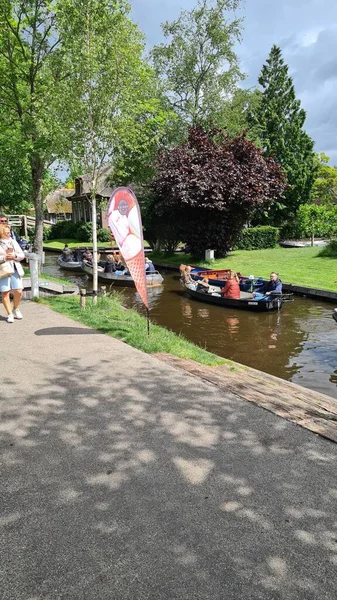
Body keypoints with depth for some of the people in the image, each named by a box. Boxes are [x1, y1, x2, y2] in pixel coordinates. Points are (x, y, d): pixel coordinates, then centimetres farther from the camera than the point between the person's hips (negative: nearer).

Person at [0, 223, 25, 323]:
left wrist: (15, 256, -9)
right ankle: (10, 314, 9)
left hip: (15, 269, 3)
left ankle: (16, 309, 22)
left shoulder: (13, 242, 11)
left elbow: (22, 255, 10)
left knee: (18, 291, -2)